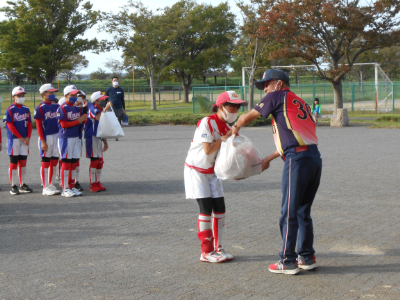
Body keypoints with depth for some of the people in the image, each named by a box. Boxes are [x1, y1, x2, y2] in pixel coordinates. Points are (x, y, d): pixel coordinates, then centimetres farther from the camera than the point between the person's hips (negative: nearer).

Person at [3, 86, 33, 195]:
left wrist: (28, 137, -4)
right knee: (13, 162, 0)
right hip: (14, 139, -5)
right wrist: (20, 137, -12)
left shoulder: (26, 110, 10)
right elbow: (10, 125, -10)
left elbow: (29, 124, 9)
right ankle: (13, 186, 3)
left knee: (23, 162, 8)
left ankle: (22, 185, 15)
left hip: (25, 140, 5)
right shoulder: (10, 109, -6)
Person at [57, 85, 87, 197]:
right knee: (66, 162, -4)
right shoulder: (62, 108, -10)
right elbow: (64, 124, -15)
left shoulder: (78, 107, 11)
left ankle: (71, 187, 18)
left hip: (76, 137, 7)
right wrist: (78, 121, -13)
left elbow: (84, 120, 9)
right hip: (65, 138, -7)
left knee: (74, 162, 9)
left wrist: (84, 118, -13)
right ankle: (65, 189, 0)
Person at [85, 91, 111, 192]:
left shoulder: (100, 110, 20)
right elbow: (98, 118, -30)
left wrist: (105, 142, 23)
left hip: (98, 137, 9)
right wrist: (106, 108, -27)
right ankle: (93, 185, -1)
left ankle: (98, 183, 19)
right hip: (91, 137, -9)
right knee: (94, 160, -7)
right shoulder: (92, 108, -8)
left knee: (100, 161, 11)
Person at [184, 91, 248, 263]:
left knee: (219, 209, 2)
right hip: (196, 169, -7)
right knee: (206, 208, -11)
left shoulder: (227, 127, 4)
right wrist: (225, 138, -20)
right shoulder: (207, 122, -19)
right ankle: (206, 252, -4)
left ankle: (217, 248, 14)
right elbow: (208, 149, -26)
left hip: (212, 172, 7)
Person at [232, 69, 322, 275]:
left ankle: (288, 262, 5)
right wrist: (269, 158, 33)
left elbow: (247, 117, 8)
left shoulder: (279, 96, 4)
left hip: (298, 160, -8)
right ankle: (307, 257, 21)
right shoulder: (300, 103, 26)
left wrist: (236, 127, 29)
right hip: (315, 157, 8)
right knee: (303, 212, 16)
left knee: (289, 213, -1)